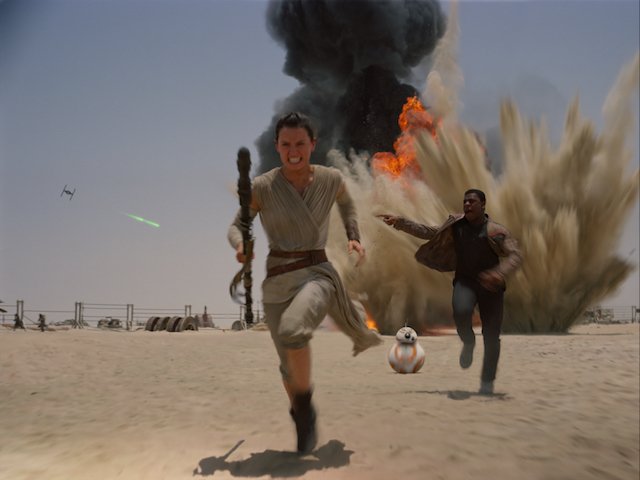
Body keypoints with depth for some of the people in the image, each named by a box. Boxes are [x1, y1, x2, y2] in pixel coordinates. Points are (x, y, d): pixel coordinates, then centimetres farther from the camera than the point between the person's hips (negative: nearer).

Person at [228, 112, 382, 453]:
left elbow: (346, 202, 22)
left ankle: (305, 405, -9)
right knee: (290, 365, 9)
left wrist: (354, 238, 8)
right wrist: (240, 246, -17)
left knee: (291, 330, -32)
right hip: (277, 281, 2)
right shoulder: (262, 187, -6)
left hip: (318, 274, -1)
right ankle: (302, 421, 39)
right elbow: (236, 226, 5)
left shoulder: (331, 178, -1)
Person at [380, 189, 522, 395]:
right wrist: (399, 222, -1)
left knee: (491, 336, 1)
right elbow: (429, 232, 6)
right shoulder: (456, 225, -1)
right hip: (465, 281, 1)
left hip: (490, 284, -1)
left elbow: (515, 255, -19)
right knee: (461, 312, -32)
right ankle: (468, 342, 2)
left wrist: (499, 273, -39)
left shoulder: (496, 231, -12)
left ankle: (487, 382, 19)